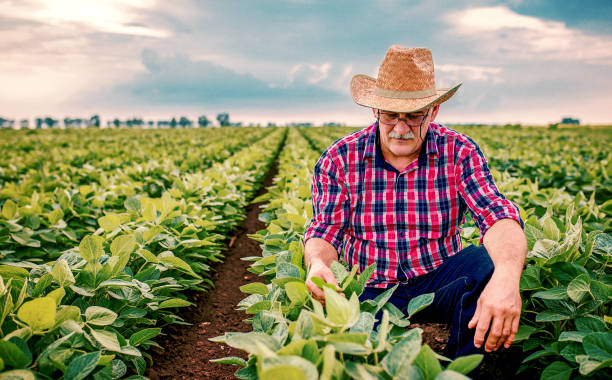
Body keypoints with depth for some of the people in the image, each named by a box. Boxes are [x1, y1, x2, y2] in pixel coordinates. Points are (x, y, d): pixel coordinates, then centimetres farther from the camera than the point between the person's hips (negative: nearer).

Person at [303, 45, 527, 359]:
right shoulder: (339, 159, -4)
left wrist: (507, 277, -43)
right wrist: (317, 264, -31)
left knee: (489, 262, -31)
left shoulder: (459, 152, -6)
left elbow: (497, 215, -20)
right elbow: (325, 231, -4)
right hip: (372, 290, -1)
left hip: (439, 279, 1)